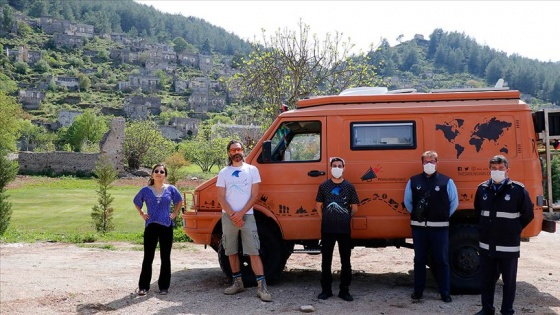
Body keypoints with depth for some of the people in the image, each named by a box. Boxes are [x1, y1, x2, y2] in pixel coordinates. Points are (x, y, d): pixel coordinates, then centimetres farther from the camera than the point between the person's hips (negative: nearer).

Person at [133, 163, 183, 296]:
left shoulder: (171, 189, 1)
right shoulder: (146, 190, 0)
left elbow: (179, 200, 19)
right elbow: (136, 202, 17)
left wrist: (175, 213, 8)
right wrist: (142, 214, 7)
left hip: (166, 226, 1)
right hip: (151, 226, -1)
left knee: (165, 257, 6)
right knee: (148, 257, 2)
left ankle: (164, 286, 16)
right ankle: (143, 286, 10)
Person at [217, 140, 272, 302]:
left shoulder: (252, 170, 4)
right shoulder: (223, 173, 8)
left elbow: (254, 195, -1)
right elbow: (221, 198, 2)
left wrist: (241, 213, -11)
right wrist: (233, 215, -10)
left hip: (247, 216, -3)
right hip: (228, 217, 3)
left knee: (254, 252, -8)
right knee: (231, 252, 9)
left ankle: (261, 286, -11)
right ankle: (238, 282, 21)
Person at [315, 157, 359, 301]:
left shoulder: (349, 186, 3)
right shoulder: (324, 186, 4)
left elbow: (354, 207, 9)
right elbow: (318, 205, 11)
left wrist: (346, 219, 8)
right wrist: (326, 220, 8)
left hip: (344, 229, 0)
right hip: (327, 229, 0)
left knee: (345, 261, 5)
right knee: (326, 260, 6)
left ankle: (344, 290, 14)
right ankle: (326, 289, 16)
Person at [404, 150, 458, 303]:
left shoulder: (446, 181, -2)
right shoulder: (413, 181, 3)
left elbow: (454, 202, 6)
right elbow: (407, 201, 13)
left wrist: (444, 217, 7)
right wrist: (416, 215, 11)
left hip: (439, 227, -2)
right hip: (419, 227, 2)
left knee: (442, 261, 4)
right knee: (419, 260, 10)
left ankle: (445, 293, 13)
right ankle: (418, 291, 20)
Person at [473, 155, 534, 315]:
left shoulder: (518, 189, -8)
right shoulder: (482, 188, 3)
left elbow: (528, 214, 2)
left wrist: (514, 230, 3)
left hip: (509, 246, -3)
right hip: (486, 245, 4)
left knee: (509, 281, 8)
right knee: (486, 279, 13)